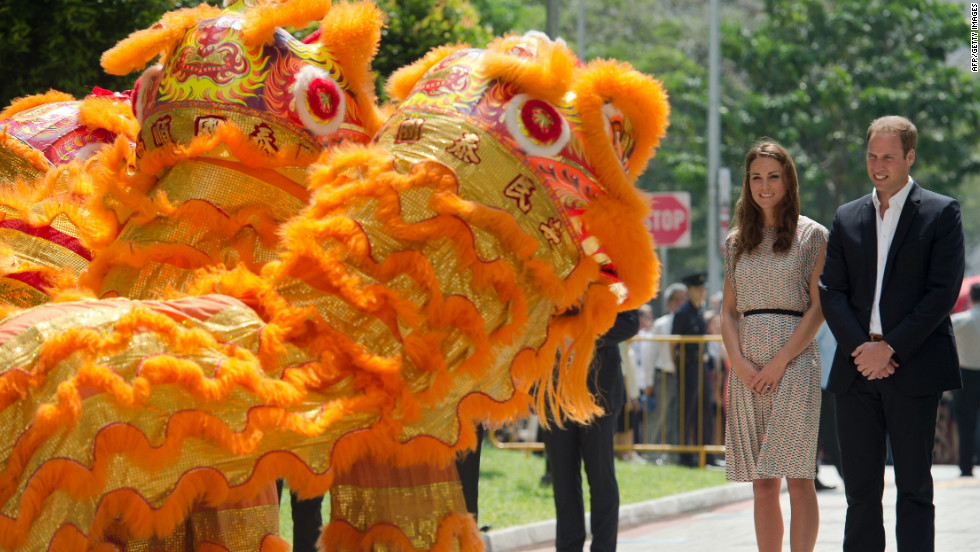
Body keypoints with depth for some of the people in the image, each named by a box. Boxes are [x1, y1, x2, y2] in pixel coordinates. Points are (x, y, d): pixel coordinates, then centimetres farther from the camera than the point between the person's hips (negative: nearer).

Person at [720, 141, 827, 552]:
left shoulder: (812, 236, 2)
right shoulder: (737, 241, 14)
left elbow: (818, 307, -3)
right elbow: (728, 310, 12)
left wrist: (780, 361, -11)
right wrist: (740, 363, -5)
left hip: (795, 362, -4)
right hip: (746, 368, 4)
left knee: (797, 478, -9)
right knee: (762, 484, 3)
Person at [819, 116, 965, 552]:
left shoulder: (941, 213, 2)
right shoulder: (847, 218, 15)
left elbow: (943, 292, -7)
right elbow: (831, 291, 8)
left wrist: (890, 348, -12)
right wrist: (859, 347, -8)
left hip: (914, 368, -4)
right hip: (857, 368, 4)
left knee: (914, 487, 0)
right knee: (860, 487, 4)